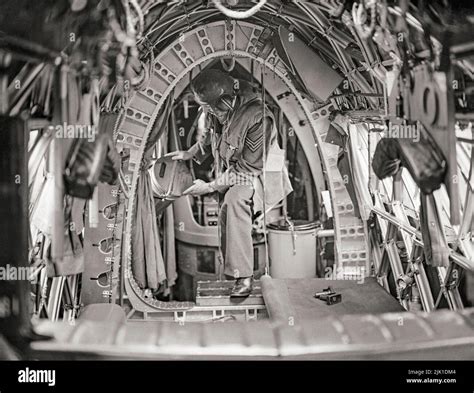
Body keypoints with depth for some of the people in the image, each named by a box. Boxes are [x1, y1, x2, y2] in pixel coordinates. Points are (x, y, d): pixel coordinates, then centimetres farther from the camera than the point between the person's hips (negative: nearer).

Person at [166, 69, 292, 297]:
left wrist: (210, 187, -24)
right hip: (231, 171, 9)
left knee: (234, 198, -36)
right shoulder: (221, 111, -6)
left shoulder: (257, 118, -29)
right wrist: (189, 154, 10)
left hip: (260, 175, -9)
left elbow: (249, 168, -25)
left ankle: (243, 278, -34)